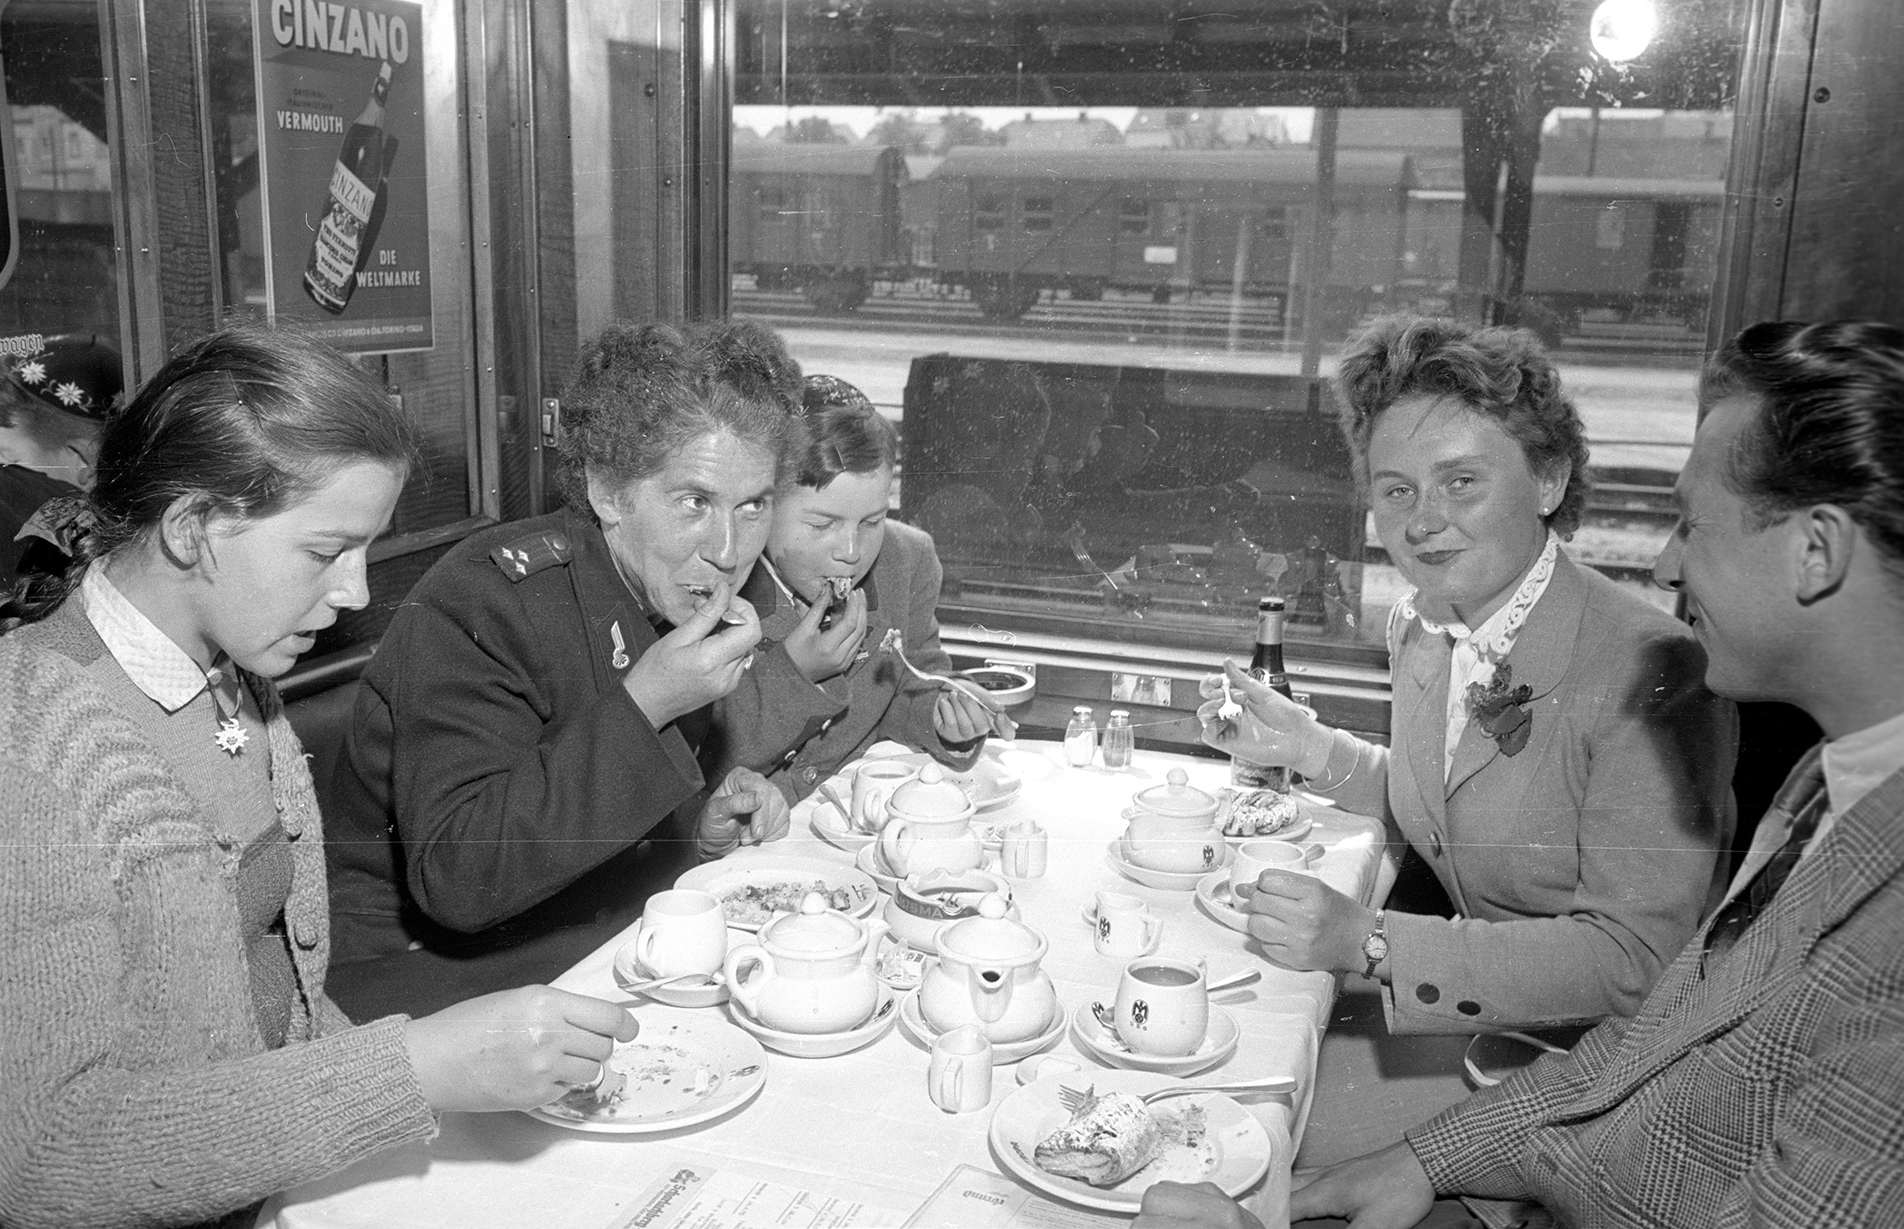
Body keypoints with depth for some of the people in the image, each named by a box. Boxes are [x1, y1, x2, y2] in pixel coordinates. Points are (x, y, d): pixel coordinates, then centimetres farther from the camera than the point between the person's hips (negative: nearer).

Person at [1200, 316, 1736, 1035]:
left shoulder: (1656, 677, -23)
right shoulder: (1417, 624, 0)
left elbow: (1633, 962, -24)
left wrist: (1365, 941, -28)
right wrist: (1310, 748, 1)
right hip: (1472, 1034, 6)